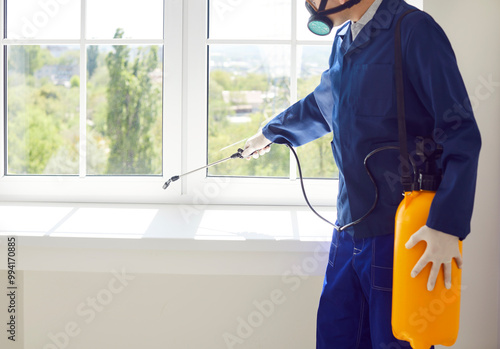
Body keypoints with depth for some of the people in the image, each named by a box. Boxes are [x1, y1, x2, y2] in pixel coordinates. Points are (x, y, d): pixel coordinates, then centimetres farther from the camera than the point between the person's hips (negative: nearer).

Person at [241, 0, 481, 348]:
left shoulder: (414, 31, -13)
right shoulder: (343, 41, 13)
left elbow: (461, 134, -18)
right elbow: (320, 104, 33)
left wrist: (447, 227, -25)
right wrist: (270, 132, 49)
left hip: (398, 238, -8)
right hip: (349, 231, 8)